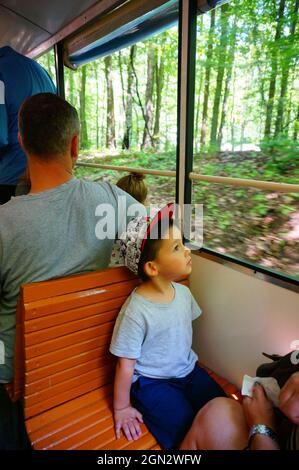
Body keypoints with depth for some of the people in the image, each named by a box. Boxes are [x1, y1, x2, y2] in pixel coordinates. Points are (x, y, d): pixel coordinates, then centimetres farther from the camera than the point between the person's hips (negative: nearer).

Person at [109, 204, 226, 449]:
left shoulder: (183, 292, -7)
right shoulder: (136, 311, -27)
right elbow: (125, 365, -17)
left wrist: (189, 363, 18)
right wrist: (122, 408, -7)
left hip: (188, 370, 6)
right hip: (152, 382, -6)